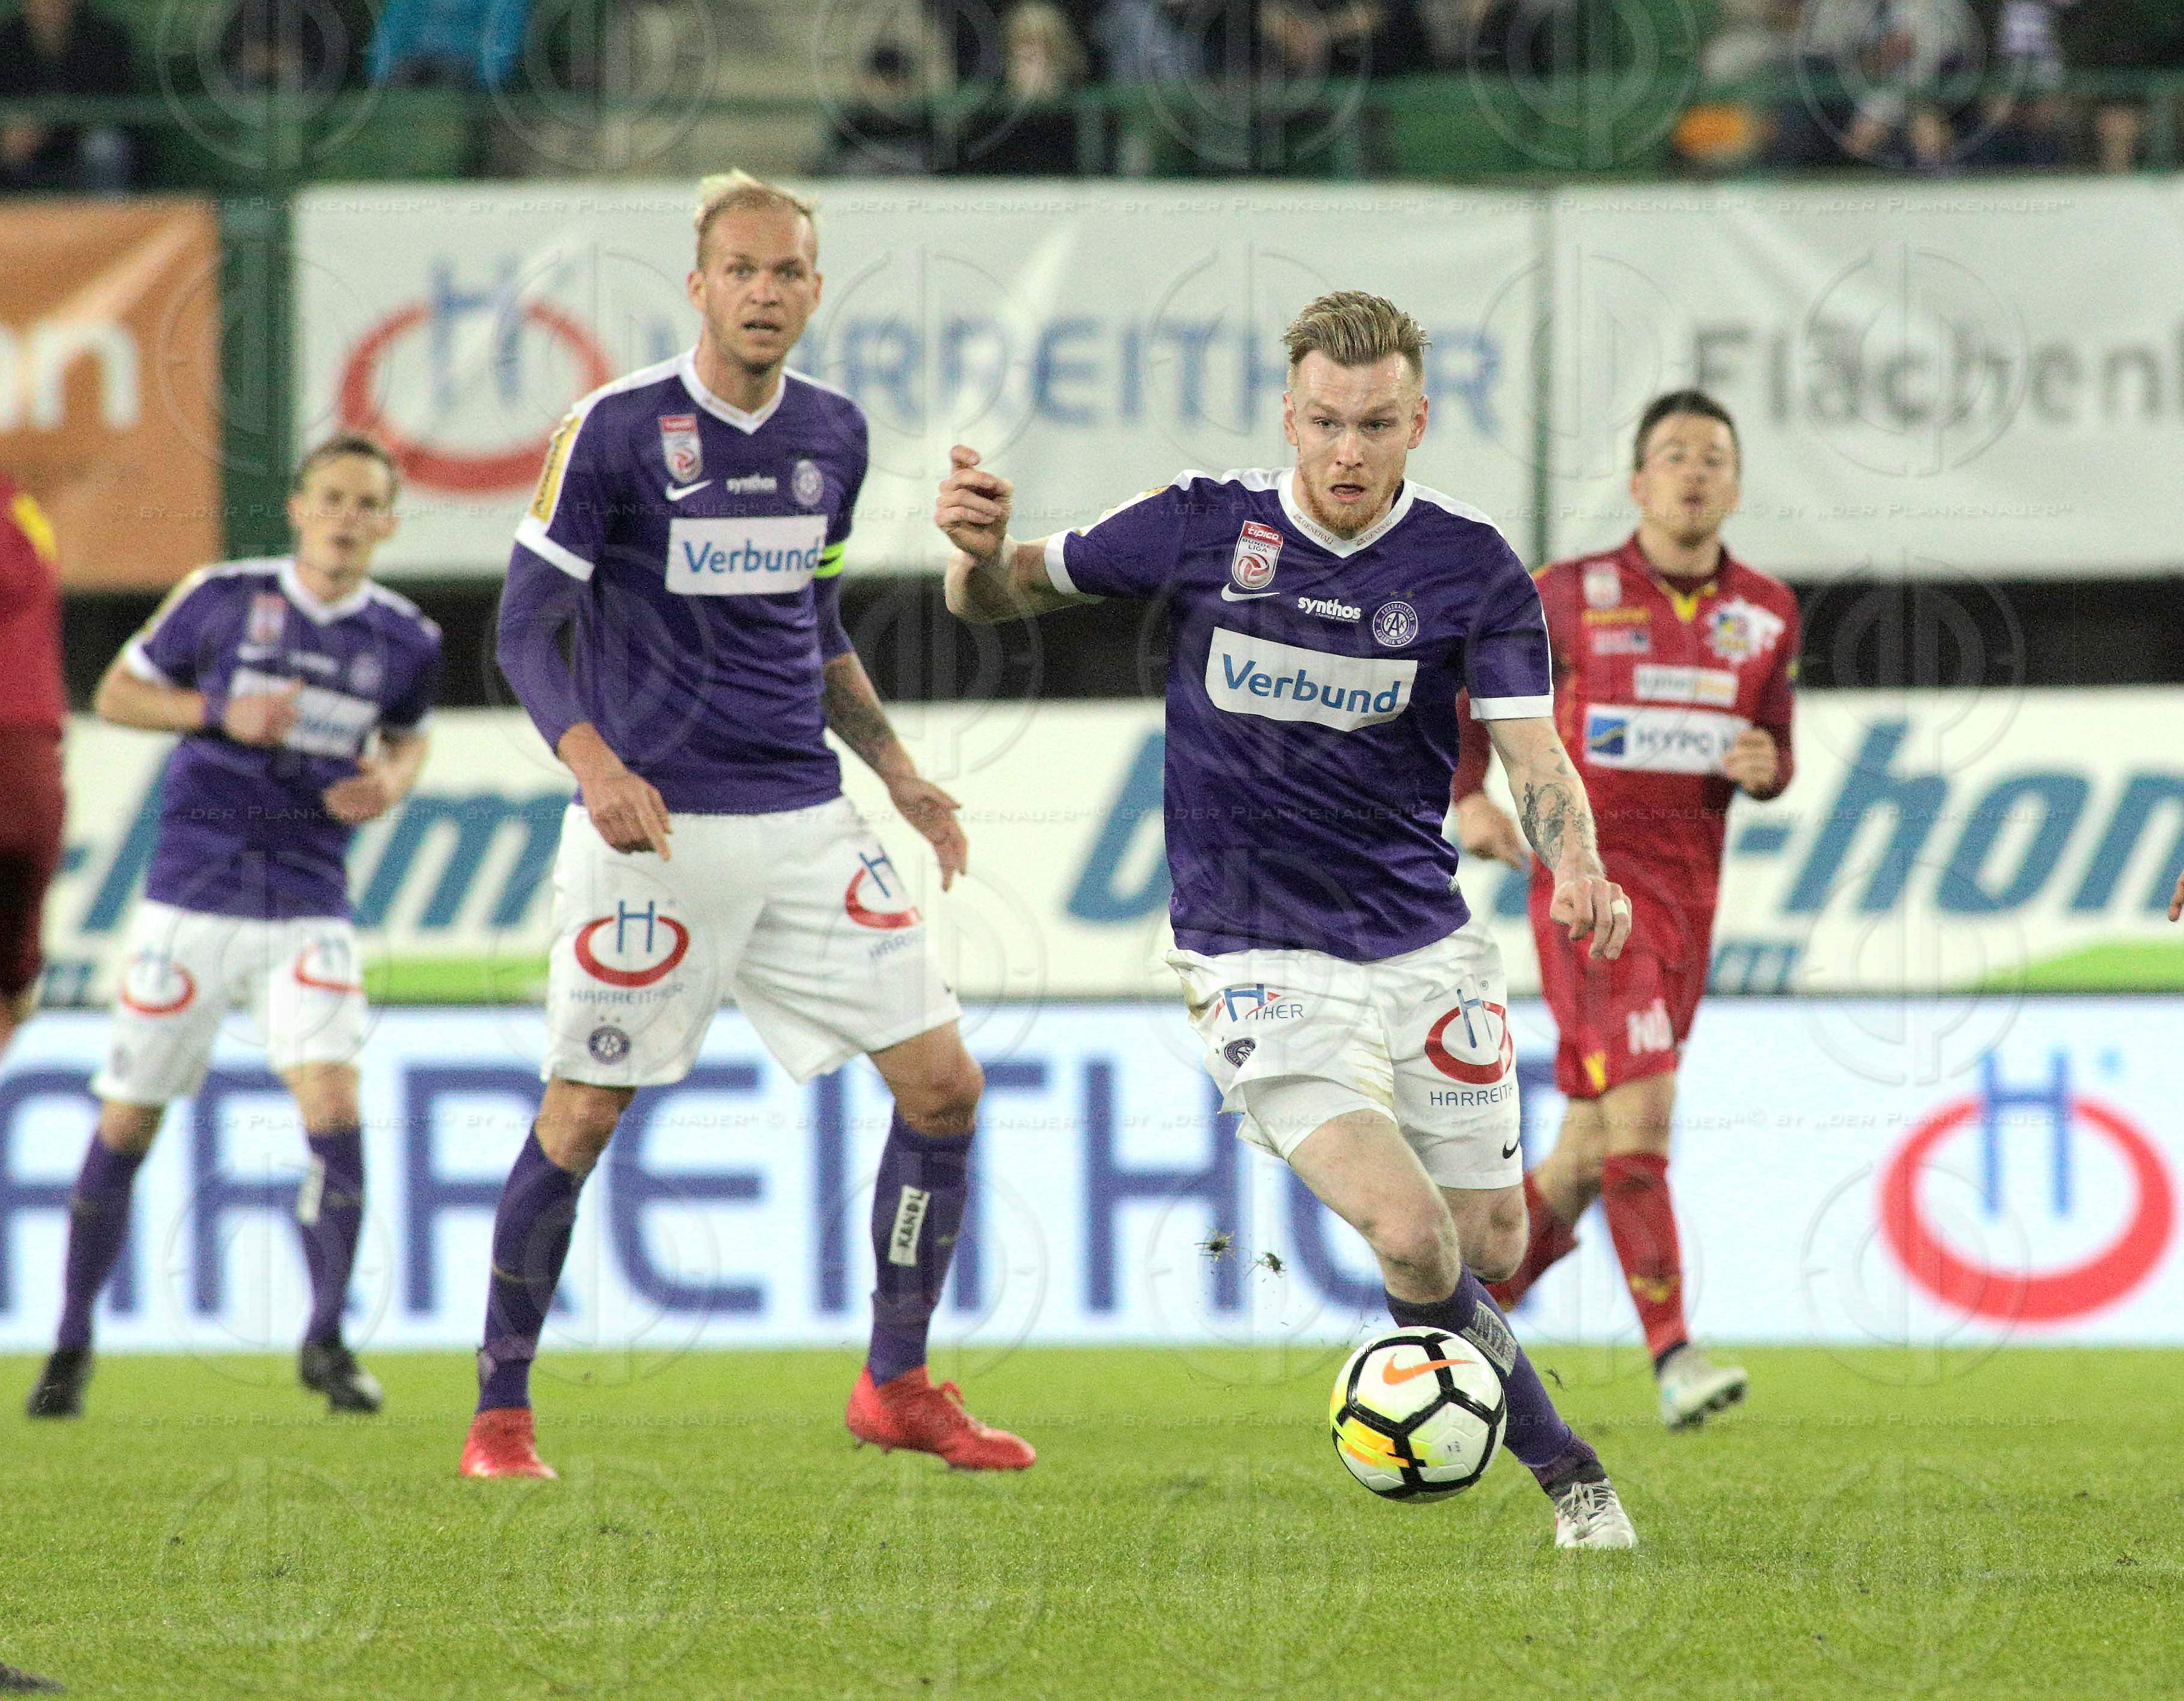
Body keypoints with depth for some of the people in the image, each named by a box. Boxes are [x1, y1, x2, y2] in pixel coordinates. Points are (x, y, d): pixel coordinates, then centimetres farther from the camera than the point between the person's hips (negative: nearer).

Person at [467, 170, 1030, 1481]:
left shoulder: (834, 435, 9)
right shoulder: (616, 431, -8)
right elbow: (527, 626, -7)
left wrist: (897, 769, 13)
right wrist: (594, 763, -22)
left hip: (805, 823, 5)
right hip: (653, 831, -5)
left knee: (944, 1084, -1)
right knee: (580, 1120, -4)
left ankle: (898, 1385, 12)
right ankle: (502, 1413, 10)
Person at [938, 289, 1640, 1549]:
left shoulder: (1472, 568, -4)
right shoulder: (1204, 528, -5)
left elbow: (1534, 751, -10)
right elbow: (1003, 596, 7)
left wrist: (1578, 867, -30)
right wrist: (982, 551, -17)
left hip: (1424, 948, 2)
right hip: (1260, 963, -2)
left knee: (1492, 1246, 8)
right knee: (1412, 1239, -19)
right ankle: (1565, 1467, 0)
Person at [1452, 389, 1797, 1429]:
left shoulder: (1766, 614, 8)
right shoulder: (1572, 597, -2)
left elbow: (1775, 754, 17)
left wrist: (1764, 768, -6)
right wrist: (1468, 798, -4)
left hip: (1687, 893, 5)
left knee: (1588, 1155, 9)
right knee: (1641, 1109, -20)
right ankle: (1673, 1357, -24)